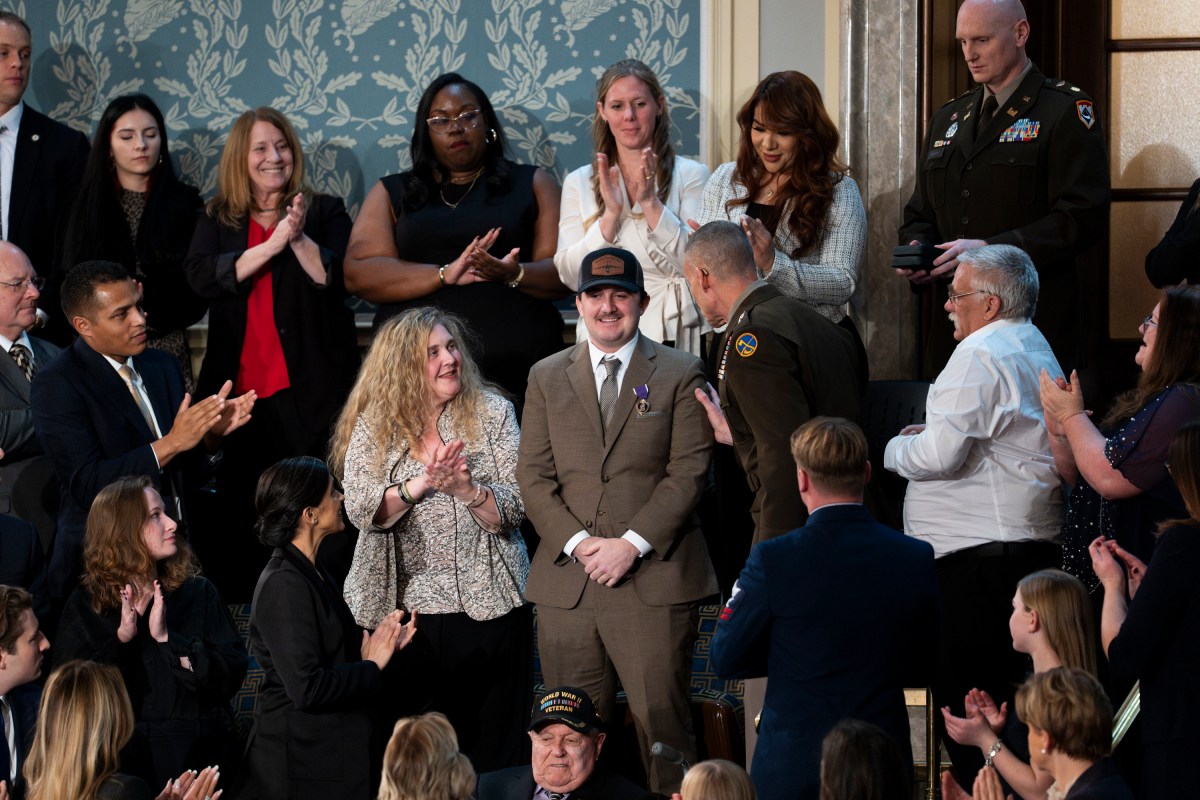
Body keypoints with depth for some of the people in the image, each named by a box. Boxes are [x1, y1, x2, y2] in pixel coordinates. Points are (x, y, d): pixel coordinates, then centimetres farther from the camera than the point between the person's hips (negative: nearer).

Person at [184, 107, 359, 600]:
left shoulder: (324, 212, 7)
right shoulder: (217, 221, 12)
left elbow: (340, 278, -6)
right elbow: (202, 276, -7)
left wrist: (300, 238, -20)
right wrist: (273, 243, -14)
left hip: (307, 390, -2)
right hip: (238, 388, 2)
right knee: (237, 505, 2)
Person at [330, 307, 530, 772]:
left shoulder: (492, 412, 1)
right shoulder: (373, 424, 3)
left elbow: (514, 510, -6)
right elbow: (359, 510, -9)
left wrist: (465, 488, -23)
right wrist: (421, 484, -22)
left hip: (489, 610, -1)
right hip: (407, 610, 1)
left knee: (494, 751, 2)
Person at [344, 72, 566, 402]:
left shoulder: (532, 184, 15)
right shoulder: (391, 193, 15)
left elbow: (565, 271, 4)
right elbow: (358, 273, 1)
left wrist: (512, 274, -16)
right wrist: (445, 274, -11)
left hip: (518, 367, 0)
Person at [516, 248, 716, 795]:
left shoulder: (680, 375, 6)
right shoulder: (547, 378, 15)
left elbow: (688, 473, -2)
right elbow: (533, 476, 8)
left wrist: (632, 543, -12)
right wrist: (577, 542, -7)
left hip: (654, 580, -3)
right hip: (567, 583, 3)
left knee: (661, 722, -7)